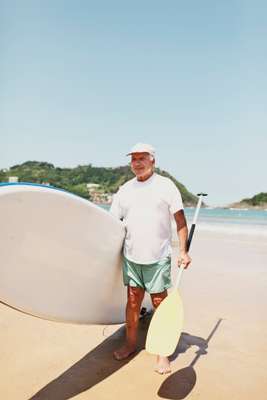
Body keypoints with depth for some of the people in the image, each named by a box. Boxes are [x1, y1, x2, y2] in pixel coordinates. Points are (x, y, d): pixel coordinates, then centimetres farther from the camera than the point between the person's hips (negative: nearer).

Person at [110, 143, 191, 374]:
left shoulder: (166, 186, -2)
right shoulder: (124, 190, 8)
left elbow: (180, 220, -3)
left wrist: (183, 251, -10)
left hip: (158, 257, -3)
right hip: (131, 257, 3)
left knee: (160, 304, 4)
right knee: (133, 301, 13)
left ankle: (162, 355, 18)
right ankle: (130, 343, 31)